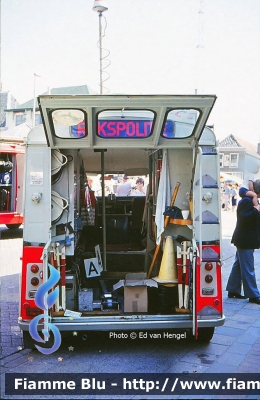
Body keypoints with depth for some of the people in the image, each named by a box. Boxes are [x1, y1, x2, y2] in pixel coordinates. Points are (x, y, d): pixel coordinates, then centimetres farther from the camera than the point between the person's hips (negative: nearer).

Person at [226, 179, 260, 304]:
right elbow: (243, 218, -26)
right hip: (245, 241, -11)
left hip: (244, 240, 11)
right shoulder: (247, 201, -18)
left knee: (238, 265, 15)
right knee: (248, 269, -4)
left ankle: (233, 290, 23)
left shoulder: (248, 200, 13)